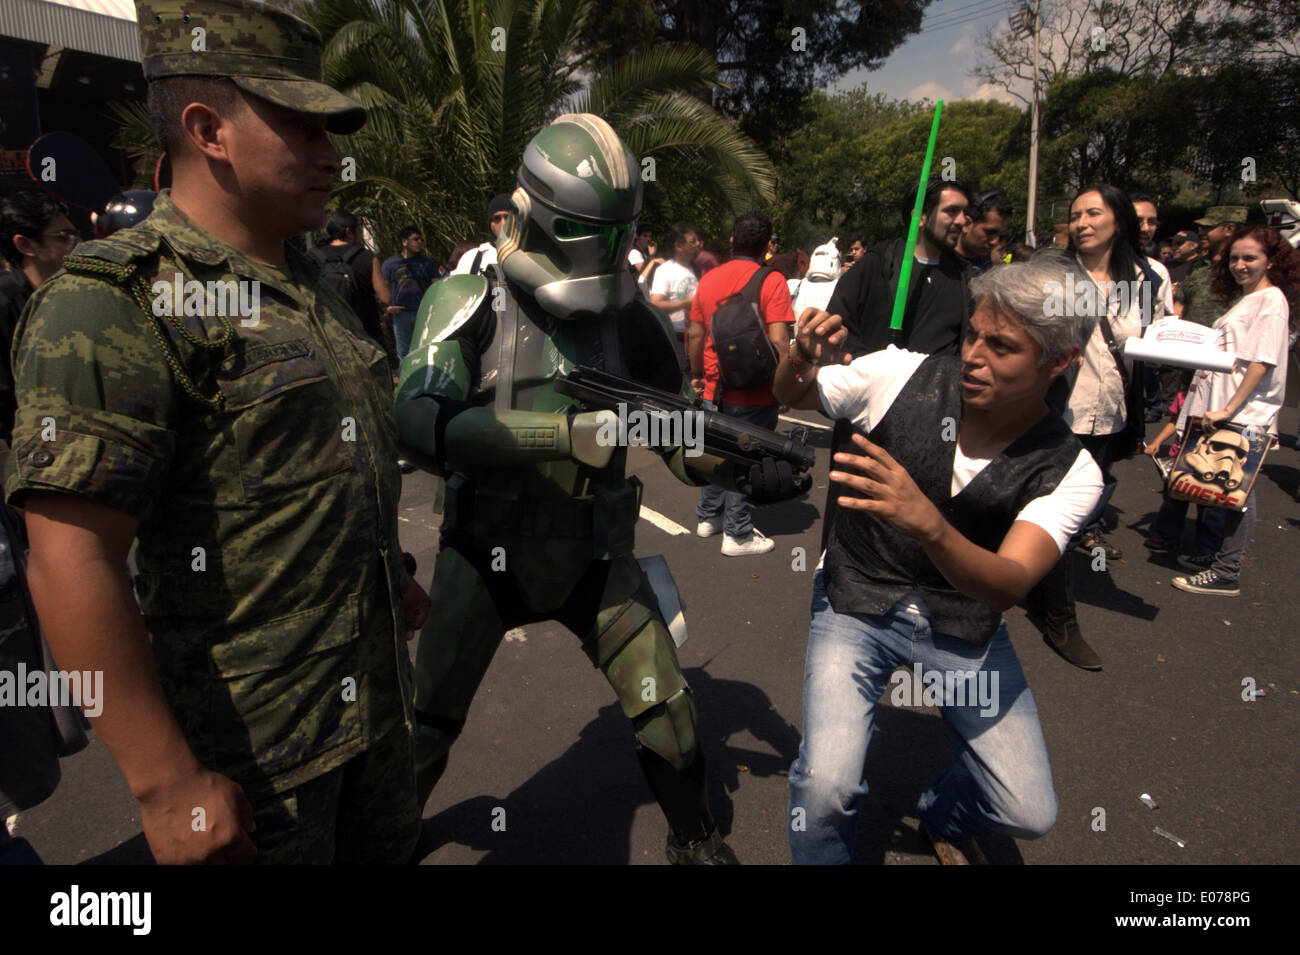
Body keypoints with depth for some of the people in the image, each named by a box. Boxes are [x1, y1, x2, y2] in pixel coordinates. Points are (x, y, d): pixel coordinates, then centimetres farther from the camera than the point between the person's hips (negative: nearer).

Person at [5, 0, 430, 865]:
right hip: (250, 751, -7)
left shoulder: (312, 289, 9)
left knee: (390, 846, 22)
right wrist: (170, 786, -21)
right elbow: (71, 563, -22)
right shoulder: (117, 302, -17)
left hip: (376, 698, 8)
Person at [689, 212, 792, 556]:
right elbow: (778, 339, -20)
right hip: (754, 393, -5)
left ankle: (708, 516, 33)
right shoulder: (771, 281, -13)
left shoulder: (709, 279, 4)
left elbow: (695, 334, 7)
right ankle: (737, 534, 12)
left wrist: (697, 375, 20)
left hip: (715, 388, 5)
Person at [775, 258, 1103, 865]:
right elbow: (791, 398, 2)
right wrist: (799, 364, -23)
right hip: (857, 605, -1)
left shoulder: (1070, 471, -13)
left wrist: (927, 523, -47)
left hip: (965, 627, 2)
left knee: (1029, 814, 0)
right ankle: (821, 856, 16)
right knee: (825, 788, -20)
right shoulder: (902, 375, -14)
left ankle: (943, 818, 37)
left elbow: (1008, 584, -27)